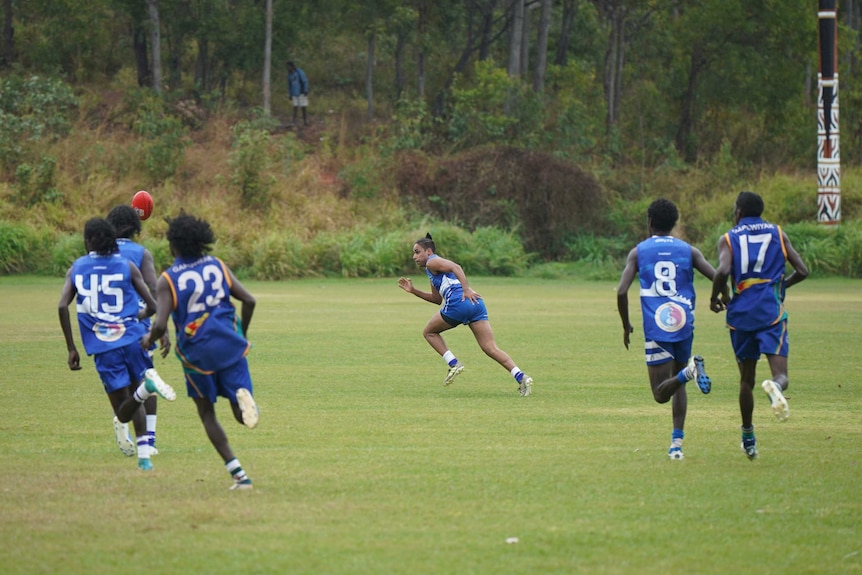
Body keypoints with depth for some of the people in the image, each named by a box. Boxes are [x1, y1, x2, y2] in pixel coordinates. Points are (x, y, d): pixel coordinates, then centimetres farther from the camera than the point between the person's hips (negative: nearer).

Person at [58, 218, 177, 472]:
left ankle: (146, 387, -32)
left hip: (102, 347, -1)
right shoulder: (126, 266, 6)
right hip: (132, 339, 1)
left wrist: (71, 349, 2)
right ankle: (143, 454, -1)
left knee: (123, 413, 1)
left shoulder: (76, 269, 9)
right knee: (135, 398, 21)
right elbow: (152, 306, 4)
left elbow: (63, 306, -3)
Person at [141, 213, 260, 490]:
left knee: (207, 414, 18)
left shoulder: (168, 280, -9)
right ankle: (243, 397, -33)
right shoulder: (218, 266, 3)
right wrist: (242, 334, 15)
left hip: (197, 353, -2)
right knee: (241, 413, 6)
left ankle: (238, 473, 9)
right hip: (229, 346, 2)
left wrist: (149, 339, 6)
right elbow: (249, 300, 0)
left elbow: (160, 325, -17)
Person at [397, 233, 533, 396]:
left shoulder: (432, 262, 8)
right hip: (476, 304, 8)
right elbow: (438, 299, 41)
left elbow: (455, 267, -9)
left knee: (429, 332, 15)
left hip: (458, 302, -8)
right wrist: (413, 291, 37)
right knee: (491, 348, -2)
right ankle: (521, 377, -18)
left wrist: (466, 290, -20)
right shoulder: (432, 272, 35)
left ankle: (453, 364, 1)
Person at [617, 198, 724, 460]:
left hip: (656, 329, -2)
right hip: (684, 326, 3)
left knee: (661, 394, -2)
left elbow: (621, 292, -5)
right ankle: (677, 443, 7)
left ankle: (689, 371, -32)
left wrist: (626, 326, 8)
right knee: (678, 386, 19)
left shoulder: (638, 252, 5)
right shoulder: (688, 251, 8)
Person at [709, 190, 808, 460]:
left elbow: (723, 271, -15)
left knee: (746, 380, 16)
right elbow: (802, 271, 7)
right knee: (781, 375, -10)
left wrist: (715, 297, 2)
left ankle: (748, 438, 23)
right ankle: (775, 386, -47)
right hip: (771, 312, -1)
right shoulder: (777, 234, 10)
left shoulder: (728, 239, 4)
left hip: (741, 314, 1)